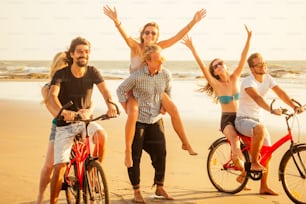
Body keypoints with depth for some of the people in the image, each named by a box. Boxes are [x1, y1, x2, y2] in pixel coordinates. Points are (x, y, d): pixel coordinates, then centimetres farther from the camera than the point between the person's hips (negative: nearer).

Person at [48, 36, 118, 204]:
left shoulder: (92, 72, -4)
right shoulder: (61, 74, -12)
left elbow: (104, 90, -18)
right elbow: (52, 96, -27)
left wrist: (110, 103, -41)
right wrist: (62, 111, -48)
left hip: (85, 120, 2)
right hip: (65, 124, -2)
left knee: (101, 135, -31)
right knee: (59, 166, -9)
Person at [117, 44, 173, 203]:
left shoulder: (166, 75, -5)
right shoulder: (137, 76, -18)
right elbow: (121, 90, -6)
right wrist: (128, 110, -6)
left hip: (156, 120, 4)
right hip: (138, 120, -4)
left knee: (160, 154, 3)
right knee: (134, 156, 0)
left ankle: (159, 188, 19)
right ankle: (136, 191, 11)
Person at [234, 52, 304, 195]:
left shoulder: (267, 78, 1)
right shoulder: (248, 81, -21)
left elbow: (280, 93, -8)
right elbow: (257, 97, -38)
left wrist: (294, 106, -23)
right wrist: (272, 110, -53)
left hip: (258, 120, 8)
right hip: (243, 120, -7)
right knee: (260, 129, -39)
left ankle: (263, 187, 16)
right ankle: (254, 163, -23)